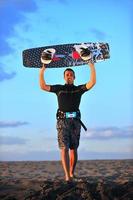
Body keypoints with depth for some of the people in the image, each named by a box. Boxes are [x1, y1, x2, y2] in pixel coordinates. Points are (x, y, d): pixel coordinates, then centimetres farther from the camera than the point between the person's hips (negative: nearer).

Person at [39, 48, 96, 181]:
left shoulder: (79, 89, 14)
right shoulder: (59, 88, 14)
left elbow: (92, 82, 1)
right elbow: (43, 86, 9)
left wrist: (92, 67, -4)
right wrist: (42, 71, 1)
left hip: (75, 120, 1)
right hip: (62, 120, -1)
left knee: (73, 149, 4)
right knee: (64, 148, -12)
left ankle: (72, 174, 13)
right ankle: (67, 176, -20)